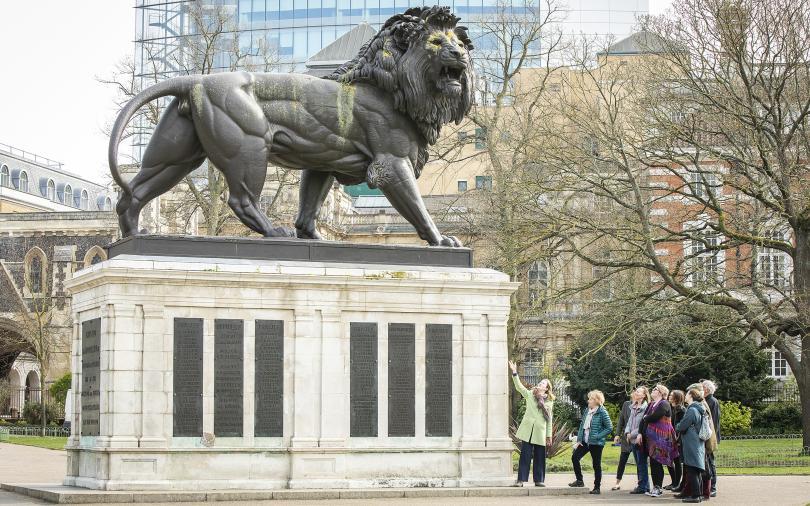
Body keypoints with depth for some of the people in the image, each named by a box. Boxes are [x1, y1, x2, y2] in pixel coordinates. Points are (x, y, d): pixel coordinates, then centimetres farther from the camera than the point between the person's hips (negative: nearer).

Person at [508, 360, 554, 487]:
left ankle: (539, 480, 13)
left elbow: (549, 419, 11)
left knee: (540, 457, 4)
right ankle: (521, 479, -3)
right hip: (527, 430, -1)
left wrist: (549, 435, 10)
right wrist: (514, 373, -15)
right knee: (525, 455, -4)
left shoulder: (549, 401, 10)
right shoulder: (530, 395, 9)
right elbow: (519, 386, -3)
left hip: (540, 433, 1)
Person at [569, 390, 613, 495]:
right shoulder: (586, 411, 8)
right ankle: (579, 480, 10)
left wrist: (597, 436, -17)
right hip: (585, 441, 6)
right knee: (575, 457, -3)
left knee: (596, 465, 2)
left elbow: (609, 428, -12)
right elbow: (582, 425, 13)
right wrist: (579, 440, 6)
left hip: (596, 443, -6)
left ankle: (597, 487, 12)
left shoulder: (602, 412, -12)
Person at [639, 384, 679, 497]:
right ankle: (655, 486, 14)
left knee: (657, 462, -8)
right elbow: (644, 419, 12)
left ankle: (659, 488, -2)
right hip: (651, 437, 8)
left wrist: (646, 418, -1)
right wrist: (640, 433, 1)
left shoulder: (664, 404, -9)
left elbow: (654, 417, -22)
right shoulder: (651, 405, 17)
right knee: (652, 462, 8)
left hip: (661, 437, -8)